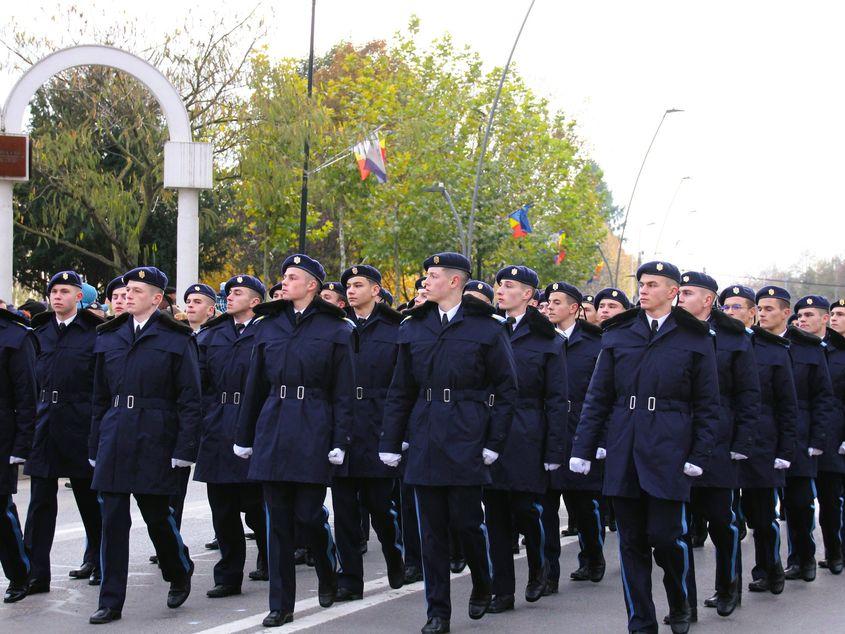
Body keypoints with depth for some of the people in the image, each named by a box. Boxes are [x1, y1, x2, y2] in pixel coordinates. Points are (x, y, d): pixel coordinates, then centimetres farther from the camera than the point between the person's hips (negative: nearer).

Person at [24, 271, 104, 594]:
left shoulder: (94, 334, -2)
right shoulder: (39, 333, 11)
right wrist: (31, 419, 6)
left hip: (81, 425, -3)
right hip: (45, 422, 3)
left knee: (90, 498, 9)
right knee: (41, 500, -1)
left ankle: (99, 563, 25)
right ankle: (36, 573, 0)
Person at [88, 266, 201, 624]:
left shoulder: (176, 340, -2)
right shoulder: (109, 337, 12)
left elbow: (190, 400, -4)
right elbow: (100, 397, 16)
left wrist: (184, 449, -11)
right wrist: (95, 446, 12)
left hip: (155, 441, -4)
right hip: (114, 441, 4)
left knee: (156, 513, 4)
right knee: (112, 519, 0)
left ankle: (179, 574, 31)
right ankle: (111, 602, 5)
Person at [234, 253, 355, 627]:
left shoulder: (335, 330, 0)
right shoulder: (269, 326, 11)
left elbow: (343, 393, -2)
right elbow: (255, 385, 15)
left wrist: (340, 441, -8)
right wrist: (244, 436, 14)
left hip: (313, 432, -4)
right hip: (273, 428, 4)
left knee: (308, 514, -3)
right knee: (278, 519, 3)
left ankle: (328, 575, 27)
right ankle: (281, 604, 7)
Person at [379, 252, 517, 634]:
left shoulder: (487, 329, -2)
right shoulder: (414, 327, 10)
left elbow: (507, 390, 0)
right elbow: (400, 390, 12)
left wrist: (494, 442, -6)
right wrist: (390, 442, 7)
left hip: (466, 441, -4)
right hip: (425, 440, 4)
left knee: (466, 521, -2)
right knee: (432, 528, 4)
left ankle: (482, 585, 27)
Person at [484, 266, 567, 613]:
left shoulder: (547, 341, 0)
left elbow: (557, 400, -1)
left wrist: (554, 452, -7)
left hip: (526, 438, -4)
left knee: (525, 507, -6)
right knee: (495, 514, 3)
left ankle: (538, 567, 23)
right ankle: (503, 591, 10)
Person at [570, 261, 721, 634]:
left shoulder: (695, 340, 2)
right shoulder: (619, 335, 9)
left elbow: (707, 406, 3)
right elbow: (598, 397, 10)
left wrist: (699, 457, -5)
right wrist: (582, 449, 4)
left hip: (668, 456, -3)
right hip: (623, 455, 3)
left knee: (666, 536, -5)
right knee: (631, 542, 4)